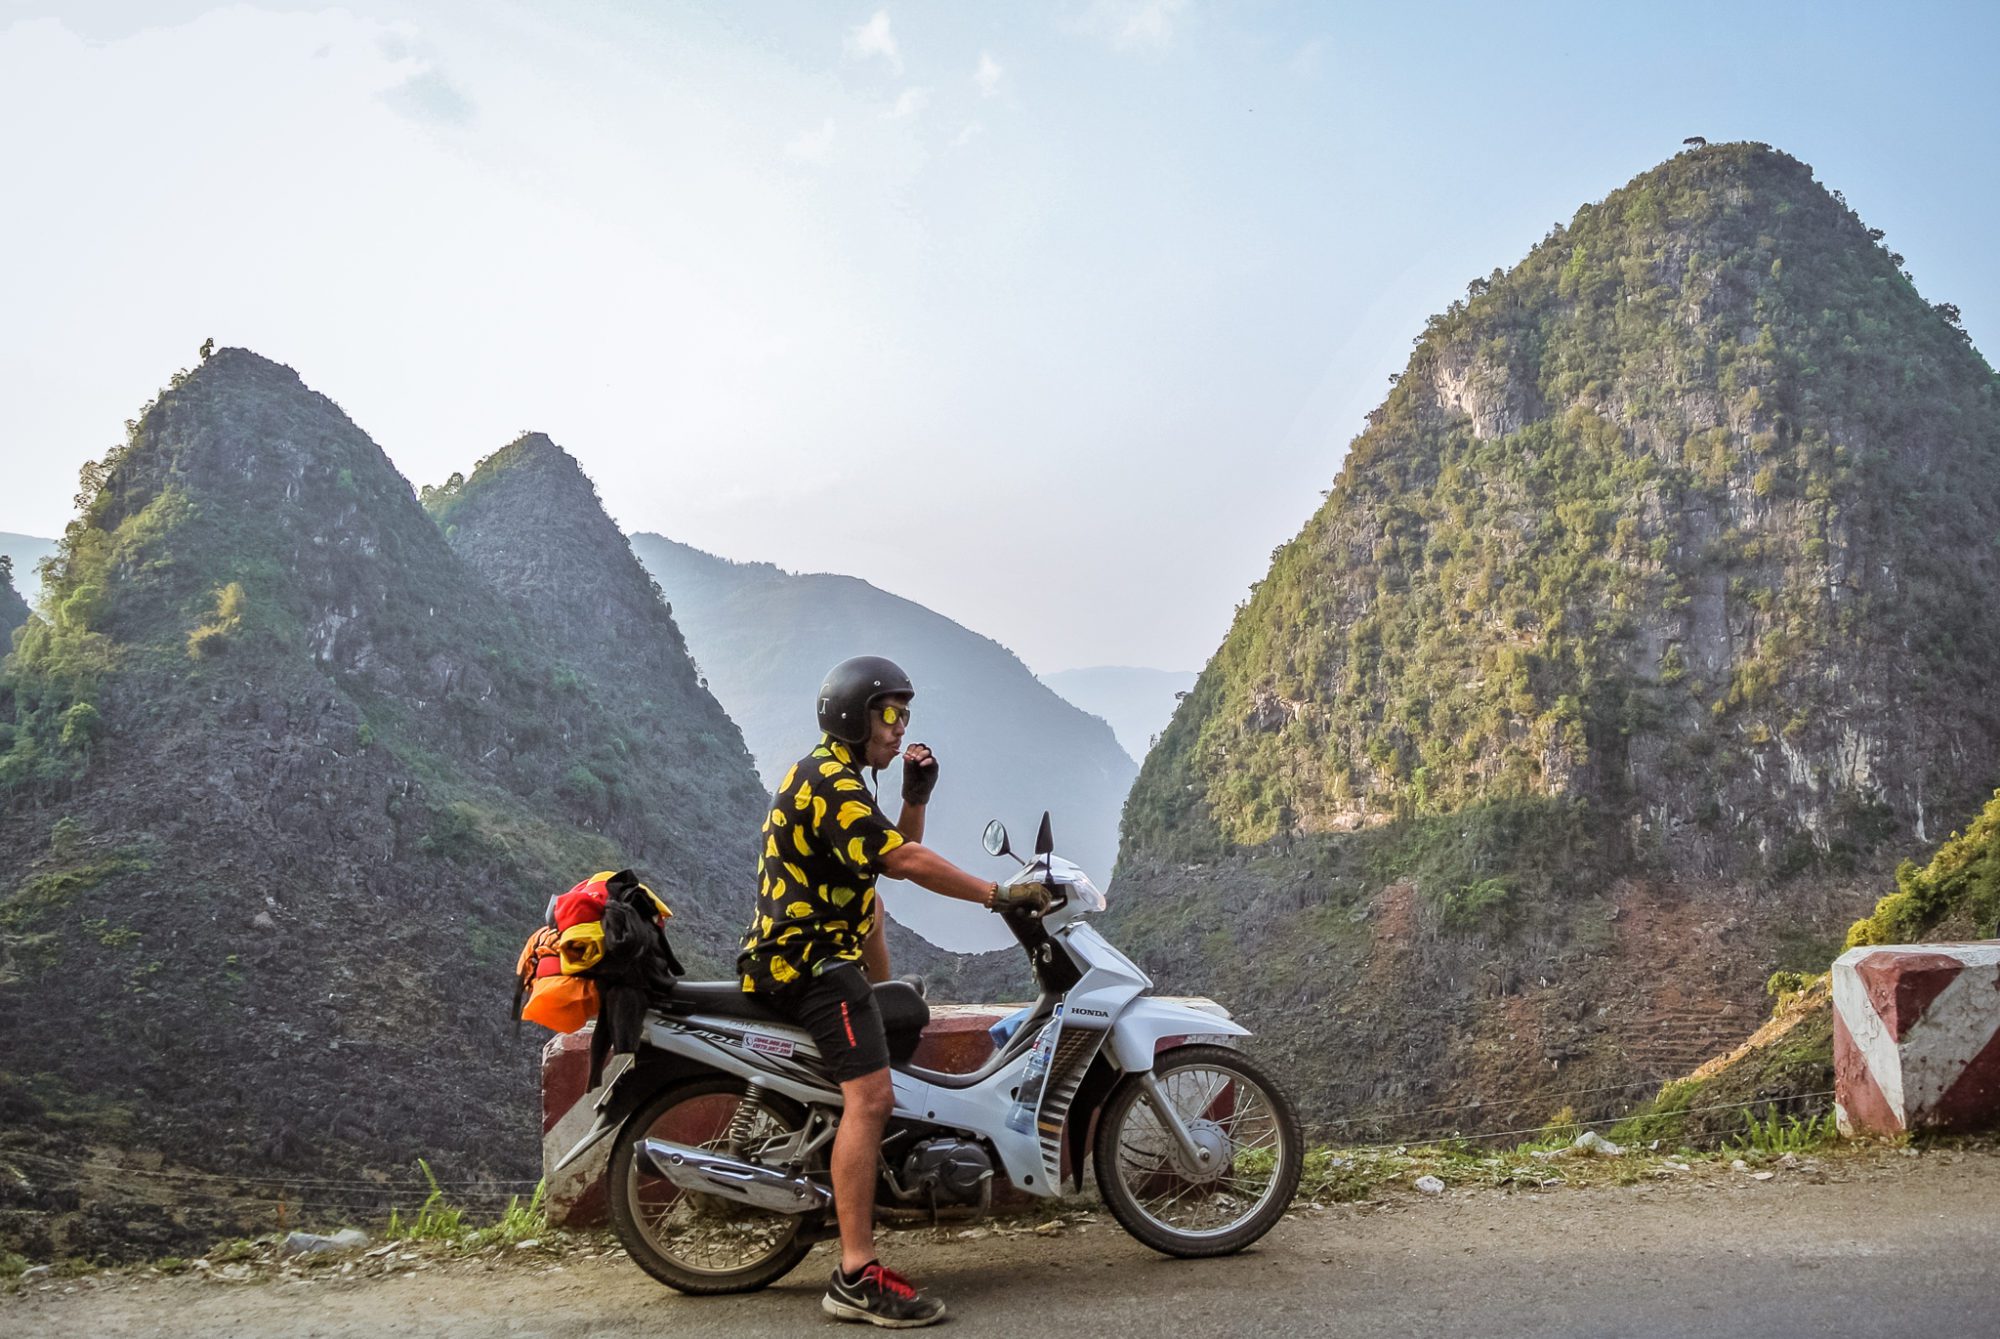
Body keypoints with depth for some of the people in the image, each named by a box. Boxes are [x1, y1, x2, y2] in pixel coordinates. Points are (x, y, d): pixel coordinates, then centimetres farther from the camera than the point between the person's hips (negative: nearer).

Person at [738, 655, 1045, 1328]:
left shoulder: (837, 777, 19)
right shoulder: (830, 781, -16)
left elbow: (894, 853, 20)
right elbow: (905, 861, -25)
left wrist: (916, 795, 5)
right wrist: (1000, 894, -21)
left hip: (808, 953, 11)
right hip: (812, 959, -11)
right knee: (871, 1096, -21)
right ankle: (857, 1279, -23)